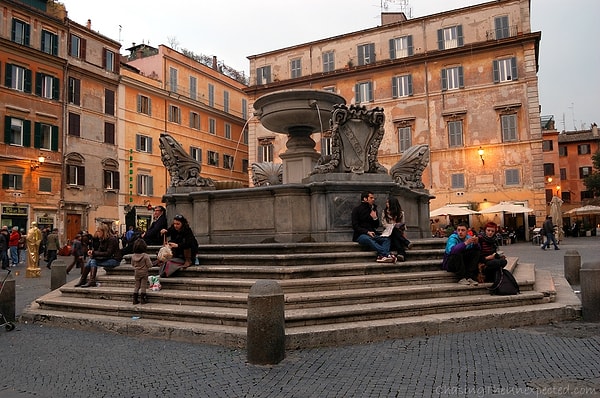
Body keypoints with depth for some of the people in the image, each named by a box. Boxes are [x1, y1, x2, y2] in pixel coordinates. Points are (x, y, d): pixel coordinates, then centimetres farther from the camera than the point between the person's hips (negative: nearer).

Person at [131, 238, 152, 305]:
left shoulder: (133, 256, -6)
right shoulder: (146, 256, -21)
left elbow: (132, 264, 8)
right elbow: (149, 265, -18)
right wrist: (150, 261, 2)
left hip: (136, 273, 4)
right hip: (144, 273, -4)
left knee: (137, 286, 14)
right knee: (143, 286, 5)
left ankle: (135, 299, 15)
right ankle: (143, 299, 8)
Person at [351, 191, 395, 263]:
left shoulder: (373, 209, 20)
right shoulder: (356, 210, 5)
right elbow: (355, 226, -5)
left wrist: (375, 218, 0)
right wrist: (367, 232, -18)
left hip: (372, 234, 6)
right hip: (360, 235, -5)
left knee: (386, 239, -22)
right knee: (368, 239, -38)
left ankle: (381, 256, -47)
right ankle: (387, 254, -48)